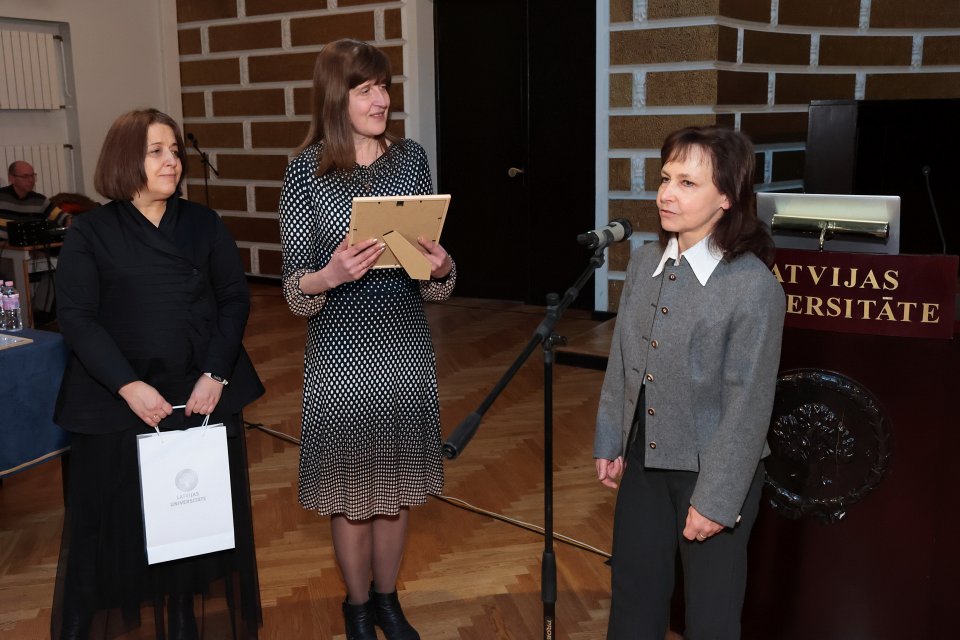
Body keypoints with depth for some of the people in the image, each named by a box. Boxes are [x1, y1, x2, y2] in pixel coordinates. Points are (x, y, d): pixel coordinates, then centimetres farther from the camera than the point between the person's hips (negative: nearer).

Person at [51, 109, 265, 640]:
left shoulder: (203, 224, 7)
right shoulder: (91, 232, 0)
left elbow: (235, 298, 3)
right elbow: (76, 317, -6)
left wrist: (215, 374, -10)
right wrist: (128, 386, -17)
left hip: (203, 395, 2)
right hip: (120, 401, -2)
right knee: (120, 513, 4)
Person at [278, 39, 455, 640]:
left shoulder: (411, 157, 2)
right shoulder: (306, 169, -6)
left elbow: (434, 281, 6)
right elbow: (294, 288, -7)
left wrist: (441, 268, -17)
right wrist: (331, 274, -27)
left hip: (406, 347, 3)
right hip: (342, 350, -2)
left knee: (397, 485, 15)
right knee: (350, 490, 10)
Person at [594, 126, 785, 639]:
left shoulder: (753, 286, -19)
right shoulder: (644, 262, -1)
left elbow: (748, 404, -17)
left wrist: (716, 499, -16)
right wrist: (610, 441, 11)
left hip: (710, 468, -5)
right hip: (645, 457, 5)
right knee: (633, 595, 21)